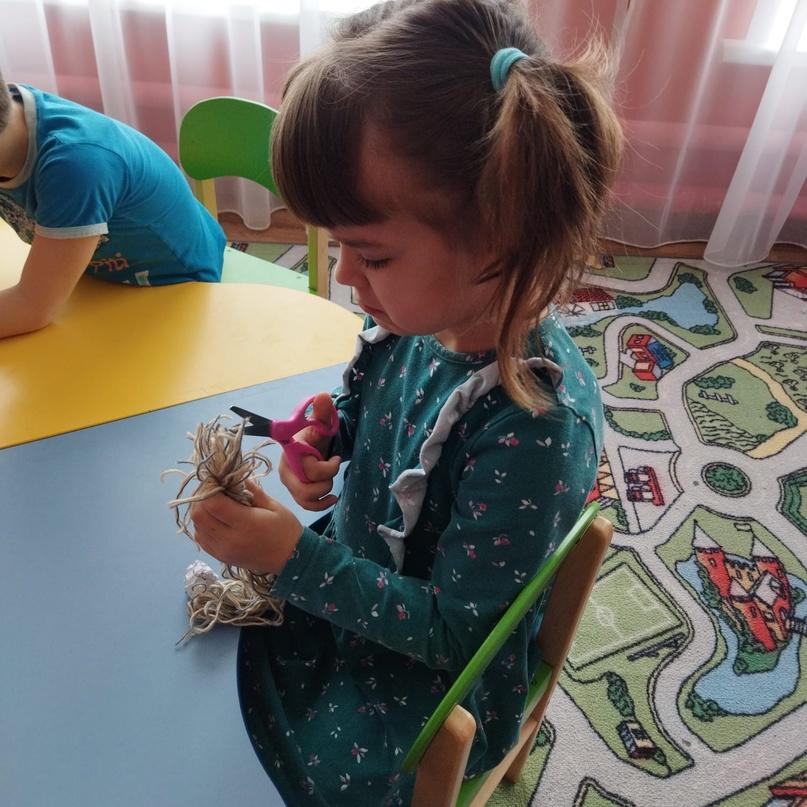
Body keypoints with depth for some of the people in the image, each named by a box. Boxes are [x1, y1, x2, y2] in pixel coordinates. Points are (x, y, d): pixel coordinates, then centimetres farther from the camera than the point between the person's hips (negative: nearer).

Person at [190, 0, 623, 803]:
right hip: (358, 571, 6)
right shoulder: (418, 310, -16)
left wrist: (294, 556, -30)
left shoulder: (535, 426, -36)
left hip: (436, 668, -6)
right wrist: (325, 436, -14)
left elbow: (452, 629, -25)